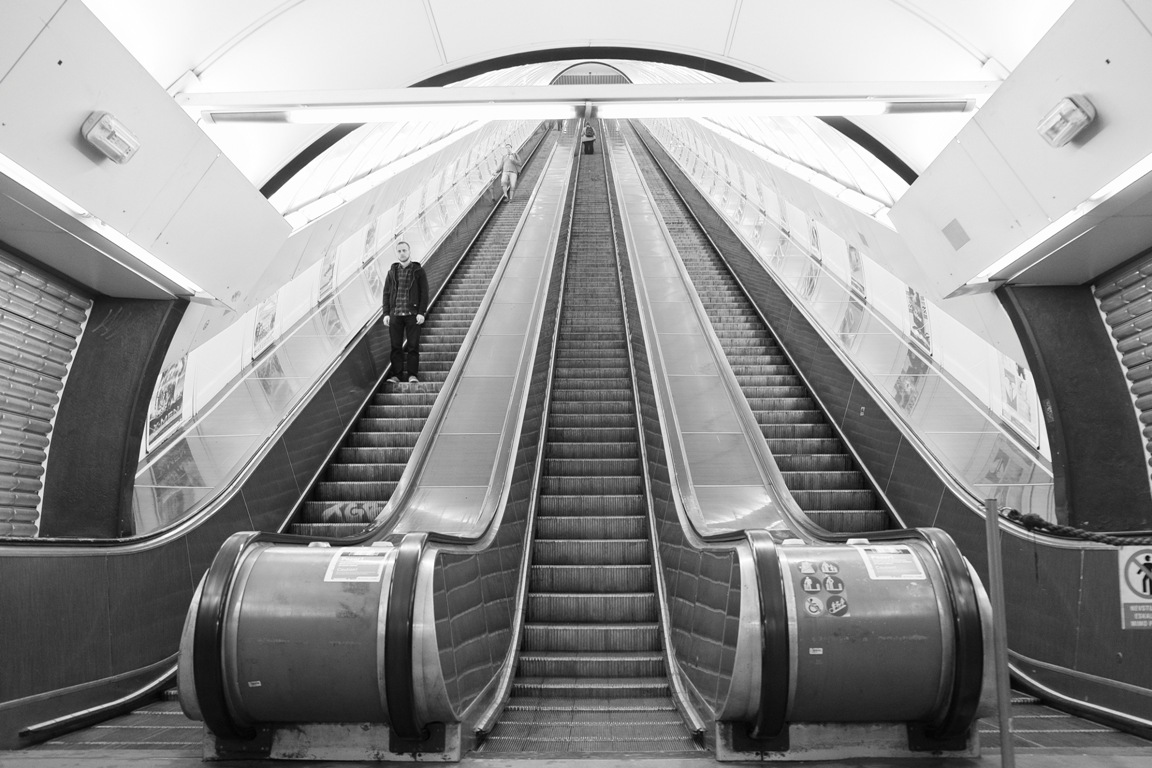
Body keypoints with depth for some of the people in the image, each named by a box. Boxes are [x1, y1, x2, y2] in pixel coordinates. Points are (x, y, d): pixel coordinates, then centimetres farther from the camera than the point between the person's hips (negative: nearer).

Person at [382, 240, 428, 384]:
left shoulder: (418, 270, 4)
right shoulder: (392, 271, 12)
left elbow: (424, 293, 0)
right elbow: (386, 293, 12)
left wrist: (421, 313, -9)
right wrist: (386, 314, 4)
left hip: (412, 314, -3)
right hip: (395, 314, 3)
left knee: (413, 346, -2)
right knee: (396, 347, 2)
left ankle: (412, 374, 4)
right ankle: (396, 375, 7)